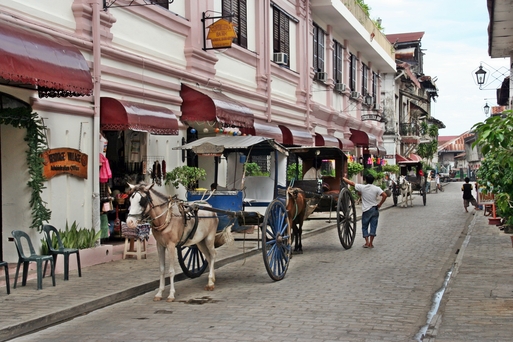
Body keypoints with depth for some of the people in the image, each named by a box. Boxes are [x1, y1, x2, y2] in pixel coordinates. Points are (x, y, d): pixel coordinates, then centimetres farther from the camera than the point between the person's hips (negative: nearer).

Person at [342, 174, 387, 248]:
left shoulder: (362, 187, -7)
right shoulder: (376, 188, -4)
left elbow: (352, 183, 2)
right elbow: (384, 195, -14)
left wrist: (343, 178, 16)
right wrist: (379, 204, -3)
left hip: (366, 210, -1)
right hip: (375, 209, 1)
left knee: (364, 226, 10)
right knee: (373, 226, 6)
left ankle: (367, 242, 2)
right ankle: (371, 243, 3)